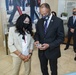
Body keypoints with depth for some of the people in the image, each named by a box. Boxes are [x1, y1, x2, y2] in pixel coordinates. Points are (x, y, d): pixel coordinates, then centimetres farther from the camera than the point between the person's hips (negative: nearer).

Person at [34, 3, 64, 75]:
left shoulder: (58, 21, -14)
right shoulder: (39, 21, 0)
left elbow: (61, 38, -14)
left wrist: (49, 45, -25)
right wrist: (37, 41, -12)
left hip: (52, 51, -3)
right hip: (41, 51, 4)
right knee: (43, 69, 20)